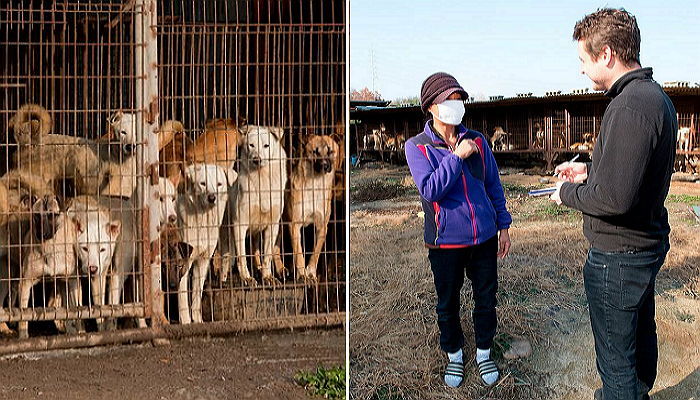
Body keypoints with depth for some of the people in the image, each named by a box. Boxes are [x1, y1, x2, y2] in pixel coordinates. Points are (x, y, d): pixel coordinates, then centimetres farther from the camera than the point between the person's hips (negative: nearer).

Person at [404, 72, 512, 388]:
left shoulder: (477, 141, 3)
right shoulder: (417, 147, -7)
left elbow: (494, 186, 10)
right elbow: (430, 190, -20)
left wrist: (503, 225, 10)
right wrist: (457, 156, -22)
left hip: (485, 239, 3)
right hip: (446, 242, -2)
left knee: (486, 300, 14)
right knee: (448, 304, 13)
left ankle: (484, 352, 34)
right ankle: (454, 355, 35)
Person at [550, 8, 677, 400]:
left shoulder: (630, 108, -27)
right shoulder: (657, 96, 6)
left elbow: (614, 197, -31)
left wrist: (568, 193, -13)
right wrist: (589, 169, 13)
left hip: (619, 254, -11)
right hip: (649, 240, 11)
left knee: (616, 356, 2)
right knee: (641, 333, 27)